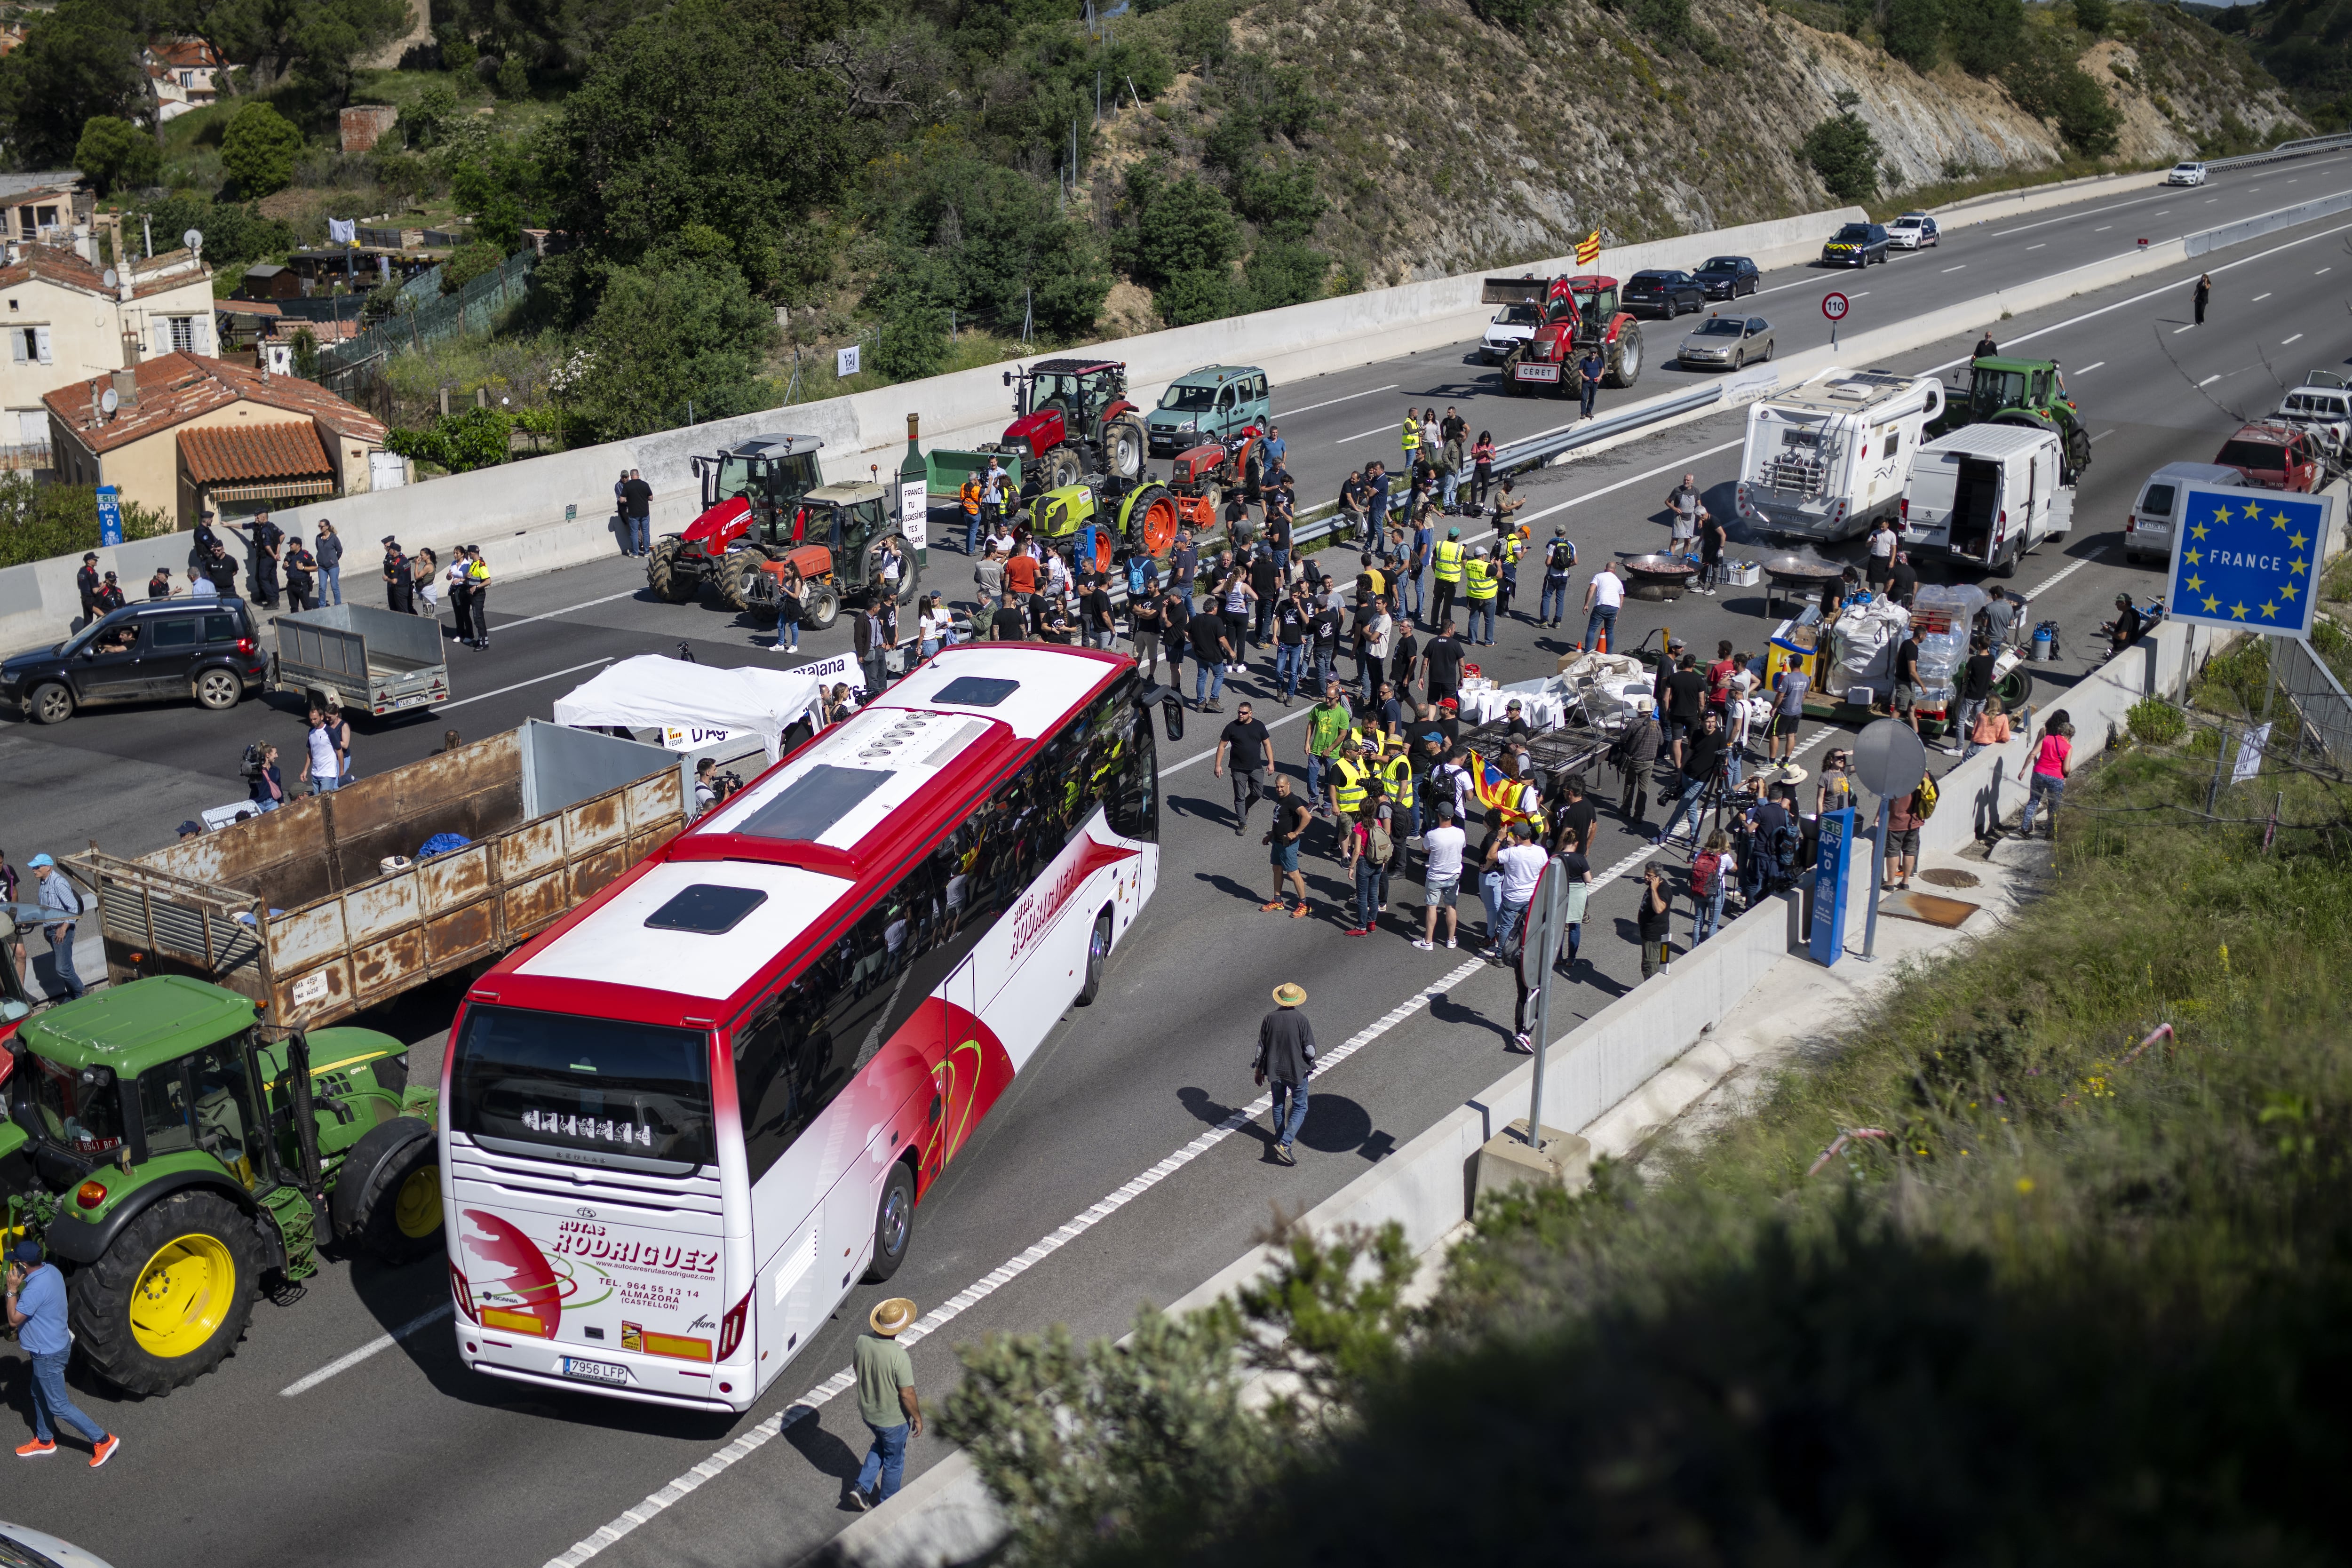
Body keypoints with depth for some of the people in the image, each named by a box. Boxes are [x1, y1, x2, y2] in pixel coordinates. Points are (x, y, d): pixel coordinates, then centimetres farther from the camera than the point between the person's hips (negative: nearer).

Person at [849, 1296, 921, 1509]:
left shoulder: (862, 1341, -17)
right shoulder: (899, 1357, -35)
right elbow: (907, 1394, -25)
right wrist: (918, 1418, -8)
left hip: (866, 1411, 5)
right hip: (893, 1418, -5)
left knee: (880, 1444, 33)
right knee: (894, 1460, 21)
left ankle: (862, 1487, 28)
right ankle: (889, 1505, 39)